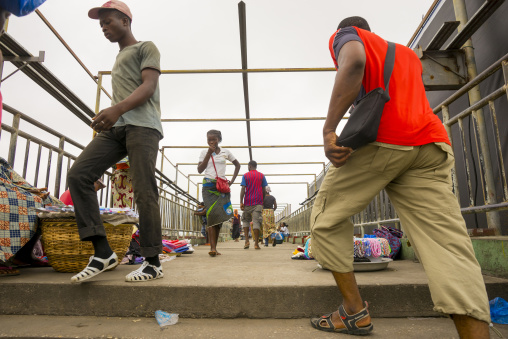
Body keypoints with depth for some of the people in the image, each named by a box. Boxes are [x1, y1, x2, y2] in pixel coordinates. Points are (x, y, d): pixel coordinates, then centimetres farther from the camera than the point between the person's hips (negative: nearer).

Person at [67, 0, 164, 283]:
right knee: (79, 174, -10)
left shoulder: (146, 47, 11)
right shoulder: (119, 58, 34)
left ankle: (153, 263, -5)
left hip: (143, 125, -7)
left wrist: (118, 108, -21)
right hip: (116, 127, 8)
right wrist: (108, 115, 16)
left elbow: (149, 86, -6)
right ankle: (103, 252, -10)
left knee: (144, 191, -13)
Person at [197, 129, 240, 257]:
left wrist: (232, 180, 7)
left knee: (220, 215, 0)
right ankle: (213, 247, -19)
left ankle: (214, 247, 9)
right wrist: (209, 153, -7)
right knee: (212, 214, -17)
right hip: (209, 186, -2)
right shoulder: (204, 152, 8)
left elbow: (237, 165, 20)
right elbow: (200, 170, -2)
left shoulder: (225, 152, 10)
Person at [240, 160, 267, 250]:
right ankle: (256, 243, -6)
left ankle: (247, 241, 3)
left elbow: (243, 189, -5)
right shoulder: (262, 176, 9)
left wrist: (241, 202, -6)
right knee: (256, 222, -3)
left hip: (248, 202, 0)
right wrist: (263, 201, 16)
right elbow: (264, 190, 7)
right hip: (258, 202, 0)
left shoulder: (245, 175, 4)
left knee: (245, 220, 14)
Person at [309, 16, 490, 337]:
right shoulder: (407, 53, 36)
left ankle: (355, 311, 12)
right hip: (431, 144, 6)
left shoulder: (344, 34, 16)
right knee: (451, 248, -2)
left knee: (327, 217, 11)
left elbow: (353, 62, -8)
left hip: (380, 142, -6)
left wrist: (328, 129, -15)